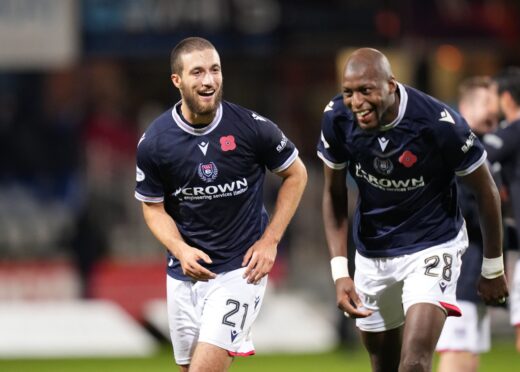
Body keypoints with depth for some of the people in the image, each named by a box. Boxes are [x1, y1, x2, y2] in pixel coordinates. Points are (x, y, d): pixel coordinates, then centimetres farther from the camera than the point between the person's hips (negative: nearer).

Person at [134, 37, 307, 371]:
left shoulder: (253, 128, -12)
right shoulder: (154, 142, -8)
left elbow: (296, 174, 4)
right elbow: (154, 208, 5)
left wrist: (270, 240, -4)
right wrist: (181, 250, -14)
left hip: (241, 268, -3)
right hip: (185, 270, 3)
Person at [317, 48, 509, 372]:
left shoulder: (439, 123, -25)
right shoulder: (338, 119, -15)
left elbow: (486, 192, -9)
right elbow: (335, 195, 0)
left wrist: (493, 268, 0)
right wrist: (339, 271, -9)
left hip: (432, 246, -4)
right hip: (372, 253, 4)